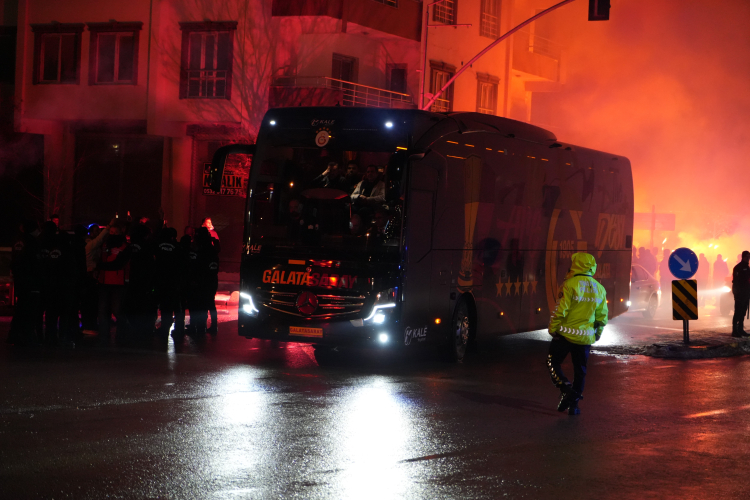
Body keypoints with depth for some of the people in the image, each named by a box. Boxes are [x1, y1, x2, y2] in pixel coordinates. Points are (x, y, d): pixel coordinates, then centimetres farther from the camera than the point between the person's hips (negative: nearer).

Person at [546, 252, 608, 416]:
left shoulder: (570, 284, -14)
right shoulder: (599, 289, 4)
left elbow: (561, 310, -15)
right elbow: (602, 316, 9)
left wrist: (552, 328, -4)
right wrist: (598, 333, 22)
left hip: (566, 334, -5)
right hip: (585, 337, 5)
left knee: (553, 362, 11)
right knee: (580, 371, 13)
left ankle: (565, 387, -10)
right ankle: (573, 404, 15)